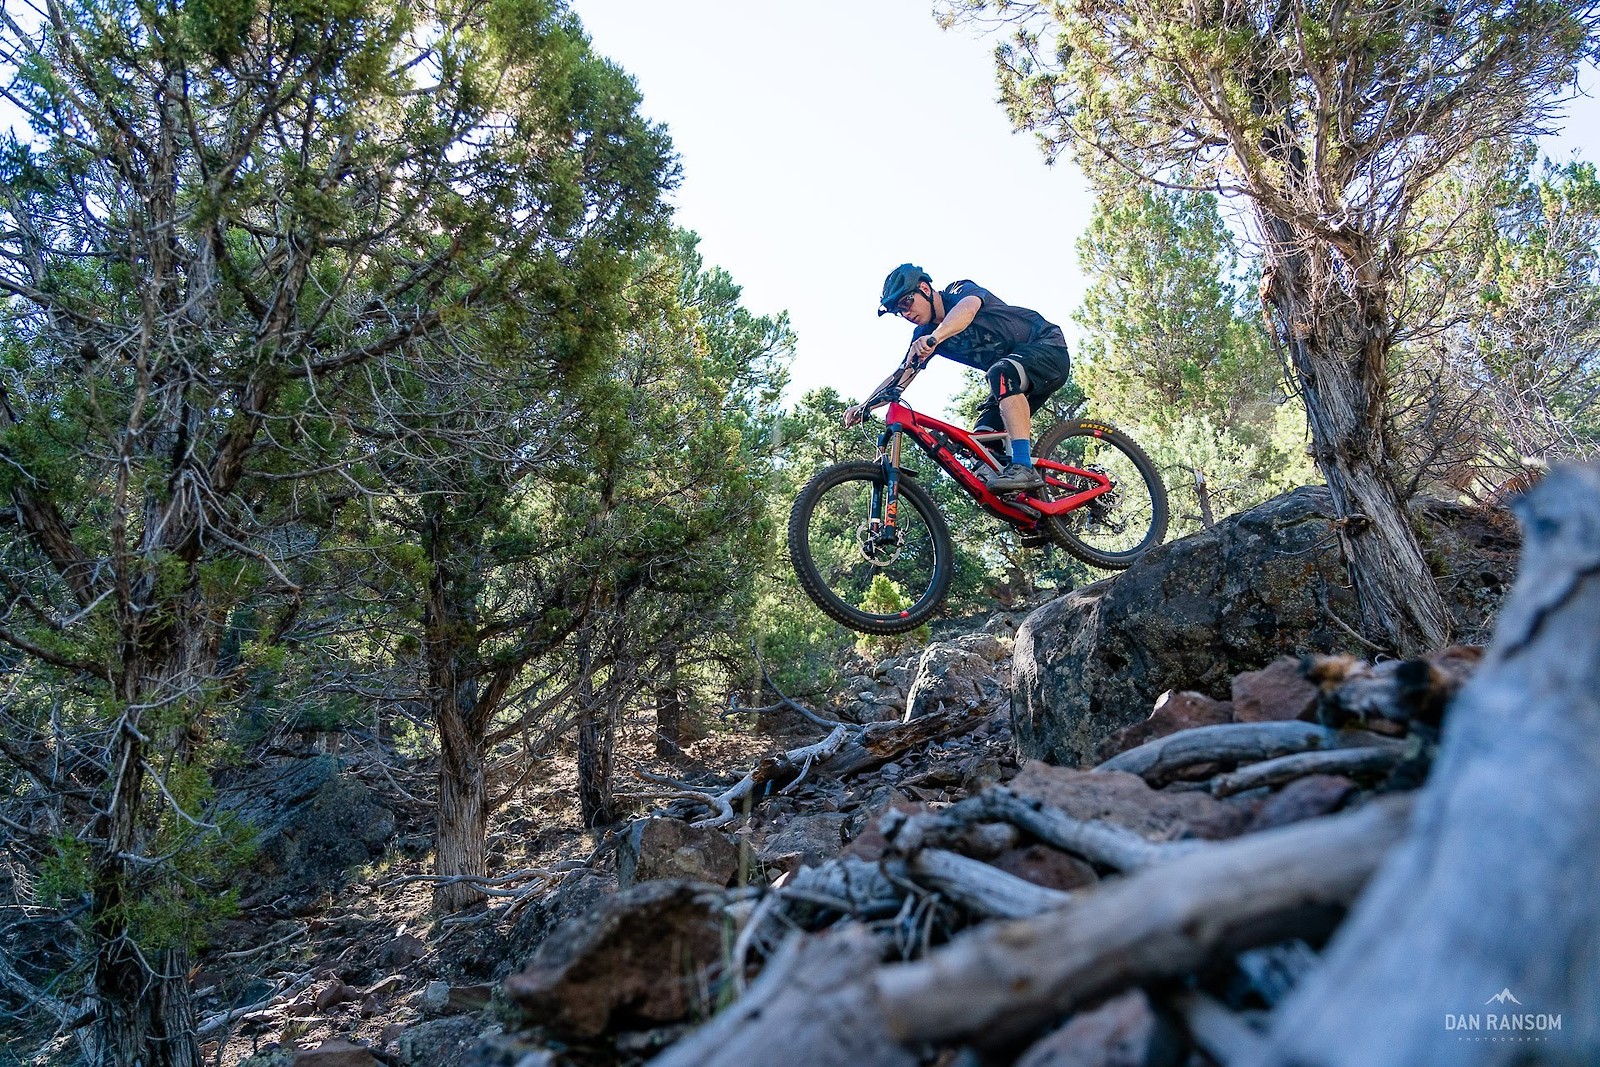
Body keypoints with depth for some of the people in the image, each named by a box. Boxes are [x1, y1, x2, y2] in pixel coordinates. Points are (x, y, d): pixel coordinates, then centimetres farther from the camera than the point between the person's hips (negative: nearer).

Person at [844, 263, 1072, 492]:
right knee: (982, 439, -6)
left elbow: (967, 308, -39)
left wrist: (934, 338, -58)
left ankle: (1024, 467, -43)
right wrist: (864, 406, -16)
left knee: (1001, 373, -37)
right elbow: (900, 376, -1)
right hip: (1011, 381, 8)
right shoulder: (924, 336, 4)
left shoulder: (961, 290, -15)